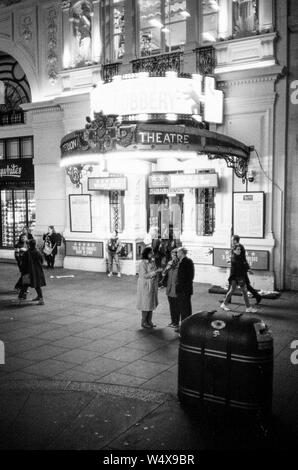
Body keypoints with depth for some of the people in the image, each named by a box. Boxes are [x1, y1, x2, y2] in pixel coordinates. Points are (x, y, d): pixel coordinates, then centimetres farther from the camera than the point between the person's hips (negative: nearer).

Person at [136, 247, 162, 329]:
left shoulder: (152, 262, 8)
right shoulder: (142, 263, -15)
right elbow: (145, 275, -21)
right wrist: (155, 271, -25)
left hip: (153, 286, 7)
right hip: (145, 286, -7)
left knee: (152, 303, 11)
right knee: (146, 304, -1)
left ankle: (149, 321, 21)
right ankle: (143, 322, 11)